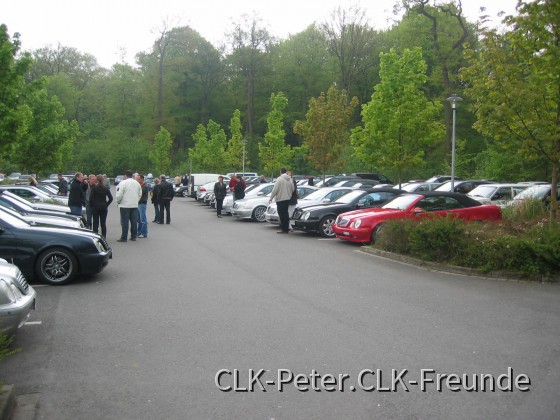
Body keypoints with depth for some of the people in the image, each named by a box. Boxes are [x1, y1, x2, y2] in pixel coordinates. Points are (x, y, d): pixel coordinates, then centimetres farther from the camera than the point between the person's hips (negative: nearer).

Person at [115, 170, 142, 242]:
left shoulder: (123, 183, -10)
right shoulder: (137, 183, 9)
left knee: (125, 222, -2)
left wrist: (118, 201, 4)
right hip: (135, 205, 5)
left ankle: (124, 238, -1)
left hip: (125, 205, -5)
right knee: (134, 221, 9)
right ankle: (133, 236, 14)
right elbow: (140, 194, 13)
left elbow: (119, 195, -13)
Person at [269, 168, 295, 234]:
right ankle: (286, 228, 17)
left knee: (282, 214, -3)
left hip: (280, 199, -7)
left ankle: (283, 229, -4)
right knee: (285, 213, 13)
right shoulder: (290, 179, 8)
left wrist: (271, 198, -6)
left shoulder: (279, 179, -12)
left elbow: (275, 189, -13)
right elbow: (292, 189, 13)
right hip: (288, 199, 7)